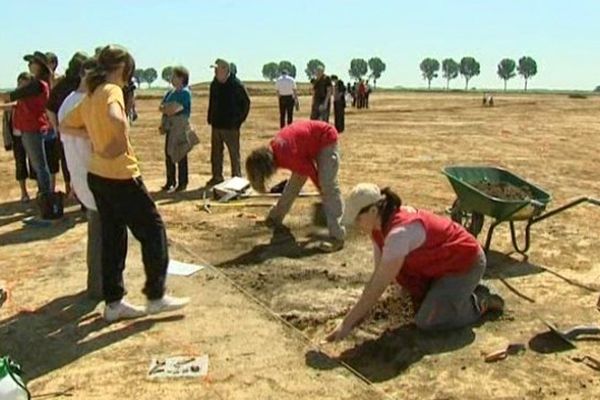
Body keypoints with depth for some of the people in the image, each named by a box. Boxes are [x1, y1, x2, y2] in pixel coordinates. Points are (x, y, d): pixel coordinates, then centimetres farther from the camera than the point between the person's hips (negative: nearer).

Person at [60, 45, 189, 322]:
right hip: (120, 176, -9)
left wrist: (94, 136, 10)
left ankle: (113, 303, 20)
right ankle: (156, 297, 10)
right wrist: (121, 141, -19)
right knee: (153, 230, 3)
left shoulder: (90, 96, 12)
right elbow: (116, 118, -36)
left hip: (97, 175, 9)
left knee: (113, 237, 14)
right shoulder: (112, 90, -14)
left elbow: (65, 126, 21)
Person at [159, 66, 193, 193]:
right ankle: (170, 182, 21)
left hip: (180, 127, -8)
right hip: (170, 127, 8)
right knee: (168, 154, 11)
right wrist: (167, 108, -7)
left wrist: (163, 108, -1)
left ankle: (182, 183, 5)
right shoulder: (171, 92, 15)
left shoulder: (185, 92, -11)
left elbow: (173, 109, -18)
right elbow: (161, 107, 13)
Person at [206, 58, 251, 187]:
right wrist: (210, 119, 11)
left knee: (234, 154, 3)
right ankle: (217, 177, 22)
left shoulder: (236, 85, -12)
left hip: (230, 126, -6)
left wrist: (239, 120, -7)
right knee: (215, 153, 12)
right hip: (216, 125, 6)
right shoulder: (214, 84, 7)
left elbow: (246, 103, -7)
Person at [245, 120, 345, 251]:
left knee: (328, 187, -19)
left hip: (326, 138, -9)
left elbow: (309, 169, -21)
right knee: (294, 182, 18)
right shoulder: (273, 151, -6)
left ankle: (337, 236, -23)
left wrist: (321, 188, -2)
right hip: (312, 144, 9)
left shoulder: (285, 155, -33)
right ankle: (275, 218, 35)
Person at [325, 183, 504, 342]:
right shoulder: (379, 225, -6)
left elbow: (379, 285, -32)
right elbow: (378, 275, -3)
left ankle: (480, 302, 4)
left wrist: (347, 323, -28)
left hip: (466, 263, -9)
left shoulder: (399, 231, -33)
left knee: (426, 321, -14)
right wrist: (359, 312, -9)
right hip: (439, 265, 9)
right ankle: (465, 290, 20)